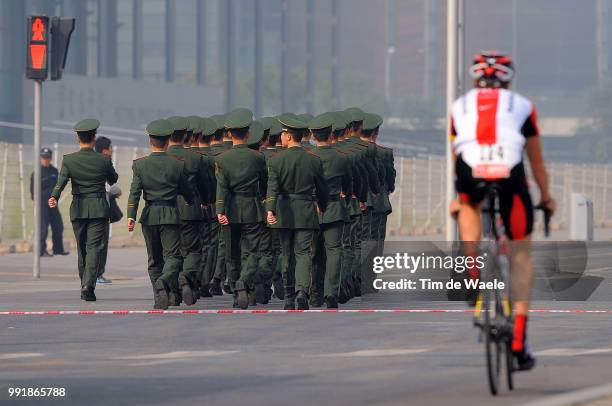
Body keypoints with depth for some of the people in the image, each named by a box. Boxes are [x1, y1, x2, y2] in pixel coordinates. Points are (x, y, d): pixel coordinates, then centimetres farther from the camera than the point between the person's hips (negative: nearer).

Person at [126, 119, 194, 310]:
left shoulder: (140, 165, -1)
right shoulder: (178, 164, -3)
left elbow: (134, 192, -8)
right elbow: (186, 190, 8)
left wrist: (131, 216, -13)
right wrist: (191, 202, 30)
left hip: (149, 215, 2)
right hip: (170, 215, -2)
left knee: (154, 260, 12)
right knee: (173, 255, -4)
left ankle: (160, 299, 14)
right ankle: (164, 281, -34)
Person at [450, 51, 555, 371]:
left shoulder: (460, 106, 29)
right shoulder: (521, 105, 26)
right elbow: (536, 159, 35)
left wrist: (458, 197, 54)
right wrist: (546, 196, 50)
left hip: (470, 175, 1)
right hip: (509, 175, -1)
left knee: (469, 205, 38)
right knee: (520, 257, 14)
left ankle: (472, 273, 21)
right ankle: (519, 339, 7)